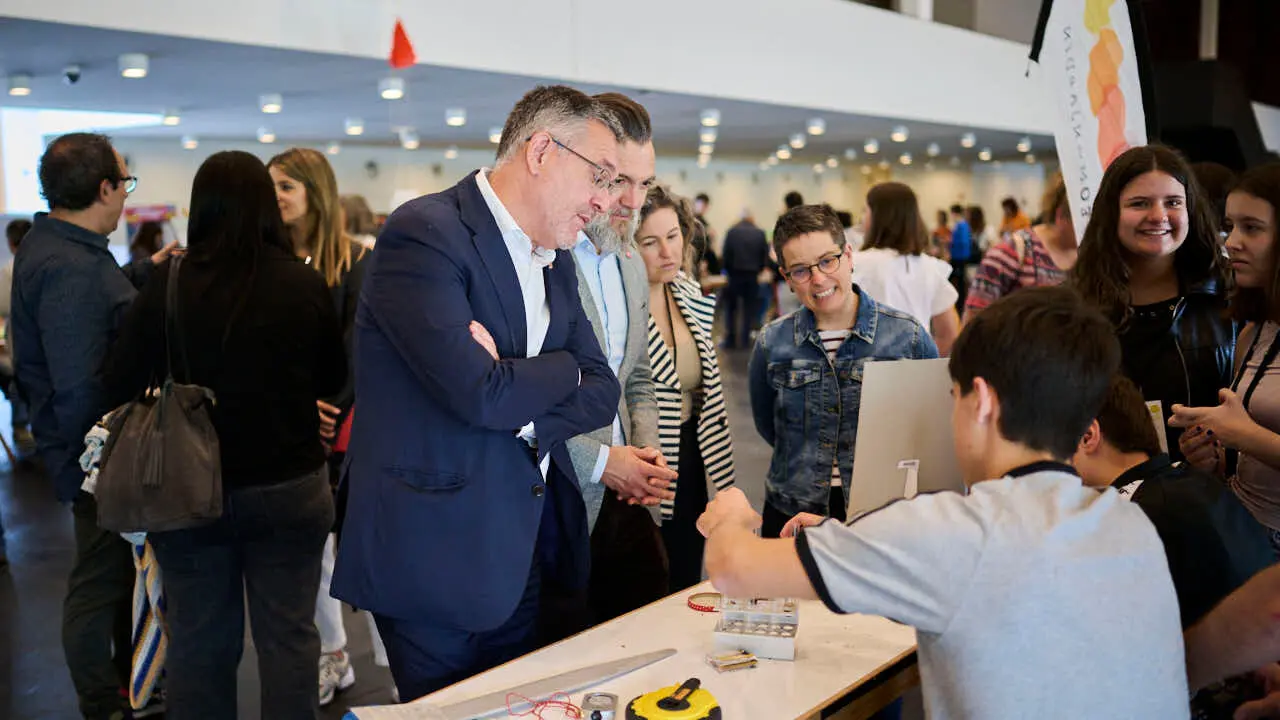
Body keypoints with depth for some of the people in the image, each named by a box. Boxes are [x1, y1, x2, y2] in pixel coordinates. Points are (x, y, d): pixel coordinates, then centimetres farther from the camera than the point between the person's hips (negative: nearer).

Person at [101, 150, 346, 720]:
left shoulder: (168, 284, -11)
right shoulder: (305, 284, -10)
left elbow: (120, 387, -5)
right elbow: (334, 379, 4)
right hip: (289, 485, 0)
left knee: (199, 640, 14)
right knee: (287, 635, 11)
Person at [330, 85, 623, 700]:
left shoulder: (555, 262, 12)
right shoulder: (425, 233, -16)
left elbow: (602, 392, 6)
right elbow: (476, 390, -26)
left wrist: (518, 401, -13)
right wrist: (561, 371, -6)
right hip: (437, 558, -7)